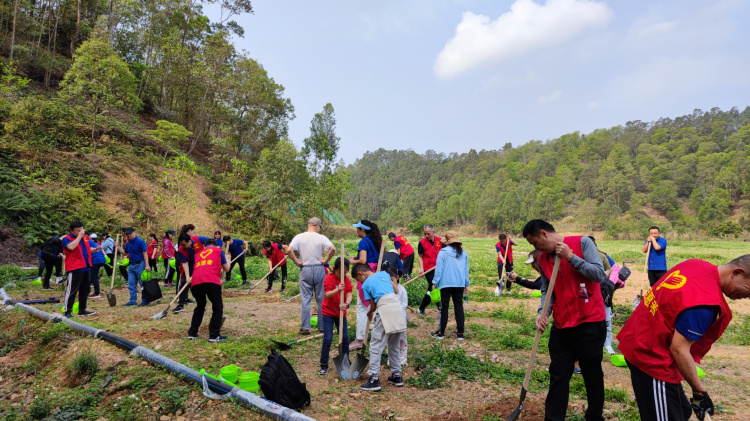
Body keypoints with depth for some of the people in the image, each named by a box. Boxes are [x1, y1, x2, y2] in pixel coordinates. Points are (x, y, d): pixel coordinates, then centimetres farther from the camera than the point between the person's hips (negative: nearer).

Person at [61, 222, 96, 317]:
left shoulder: (85, 237, 15)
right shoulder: (67, 239, -6)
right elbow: (71, 247, -28)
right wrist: (79, 236, -20)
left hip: (86, 268, 8)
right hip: (75, 269, -7)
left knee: (84, 290, 14)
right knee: (72, 291, -5)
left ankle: (82, 310, 25)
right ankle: (67, 312, 1)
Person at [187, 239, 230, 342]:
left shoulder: (198, 254, 32)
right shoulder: (218, 250, 21)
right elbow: (226, 269, 25)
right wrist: (227, 259, 42)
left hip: (195, 282, 5)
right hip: (211, 281, -5)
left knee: (200, 307, 26)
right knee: (218, 308, 9)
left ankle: (192, 333, 28)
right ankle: (214, 335, 4)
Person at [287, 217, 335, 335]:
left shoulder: (299, 237, -2)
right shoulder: (321, 238, -5)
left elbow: (289, 250, -13)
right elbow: (333, 249, -18)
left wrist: (297, 262, -4)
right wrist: (325, 260, -7)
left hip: (305, 270, 1)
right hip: (319, 269, 0)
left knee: (305, 299, 6)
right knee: (321, 299, 11)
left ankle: (305, 328, 7)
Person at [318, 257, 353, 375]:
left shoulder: (347, 281, -1)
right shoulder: (329, 278, -13)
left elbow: (349, 295, -15)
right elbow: (327, 294, -26)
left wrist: (346, 304, -37)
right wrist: (337, 289, -45)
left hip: (341, 313, 4)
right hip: (328, 313, -4)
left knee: (345, 338, 6)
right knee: (328, 339, -8)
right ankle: (324, 365, 7)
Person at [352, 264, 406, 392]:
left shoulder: (365, 285, 5)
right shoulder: (383, 273, 18)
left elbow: (373, 306, 11)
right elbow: (396, 290, 21)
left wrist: (369, 314, 32)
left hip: (385, 310, -6)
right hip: (398, 309, 6)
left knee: (376, 346, 2)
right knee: (394, 346, 19)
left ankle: (374, 379, 0)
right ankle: (396, 376, 26)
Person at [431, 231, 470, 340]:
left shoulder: (443, 252, -8)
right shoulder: (463, 253, 8)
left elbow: (438, 268, -8)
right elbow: (466, 269, 14)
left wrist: (435, 282, -1)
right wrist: (466, 284, 20)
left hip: (446, 283, -4)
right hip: (460, 284, 4)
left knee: (444, 307, 4)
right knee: (459, 307, 8)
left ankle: (441, 332, 10)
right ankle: (460, 333, 10)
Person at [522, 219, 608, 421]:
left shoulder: (582, 243, -8)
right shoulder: (543, 259, 8)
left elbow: (599, 274, -14)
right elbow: (547, 290, 9)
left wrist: (571, 257, -20)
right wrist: (543, 312, -7)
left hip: (589, 323, -4)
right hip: (561, 326, 4)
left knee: (592, 375, 10)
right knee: (558, 375, 7)